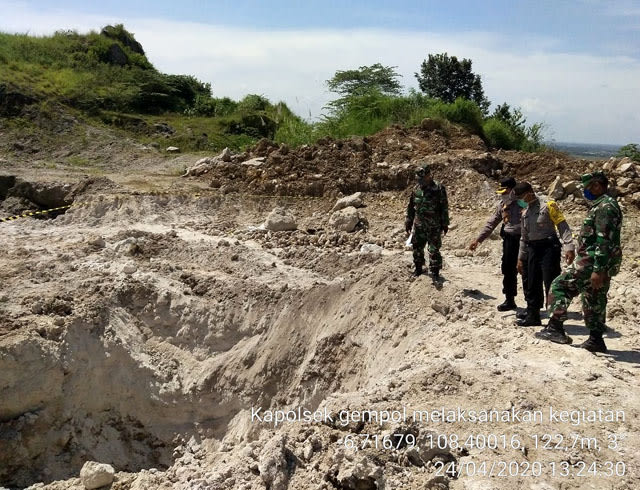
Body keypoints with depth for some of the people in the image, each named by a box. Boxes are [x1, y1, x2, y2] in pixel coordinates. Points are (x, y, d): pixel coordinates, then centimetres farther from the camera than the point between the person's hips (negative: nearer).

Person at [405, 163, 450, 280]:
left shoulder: (439, 188, -9)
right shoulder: (416, 188, 5)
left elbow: (444, 207, -6)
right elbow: (411, 206, 14)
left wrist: (445, 224, -6)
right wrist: (408, 222, 13)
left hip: (434, 225, -5)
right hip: (419, 225, 5)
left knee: (434, 249, -3)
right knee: (417, 247, 12)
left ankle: (435, 272, 5)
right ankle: (418, 268, 28)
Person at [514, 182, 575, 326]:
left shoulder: (548, 206, -7)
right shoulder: (525, 213, 15)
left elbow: (563, 226, -11)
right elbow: (524, 237, 22)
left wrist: (569, 247, -20)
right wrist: (521, 258, 20)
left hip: (549, 247, -7)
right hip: (533, 249, 8)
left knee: (551, 284, -6)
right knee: (532, 285, 11)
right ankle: (533, 316, 21)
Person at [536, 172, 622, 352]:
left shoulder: (605, 207, -16)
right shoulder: (602, 205, 17)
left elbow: (604, 241, -23)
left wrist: (598, 270, -26)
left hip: (592, 262, -10)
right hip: (601, 264, 10)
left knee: (559, 285, -6)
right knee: (594, 301, 14)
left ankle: (555, 328, -6)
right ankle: (596, 340, 19)